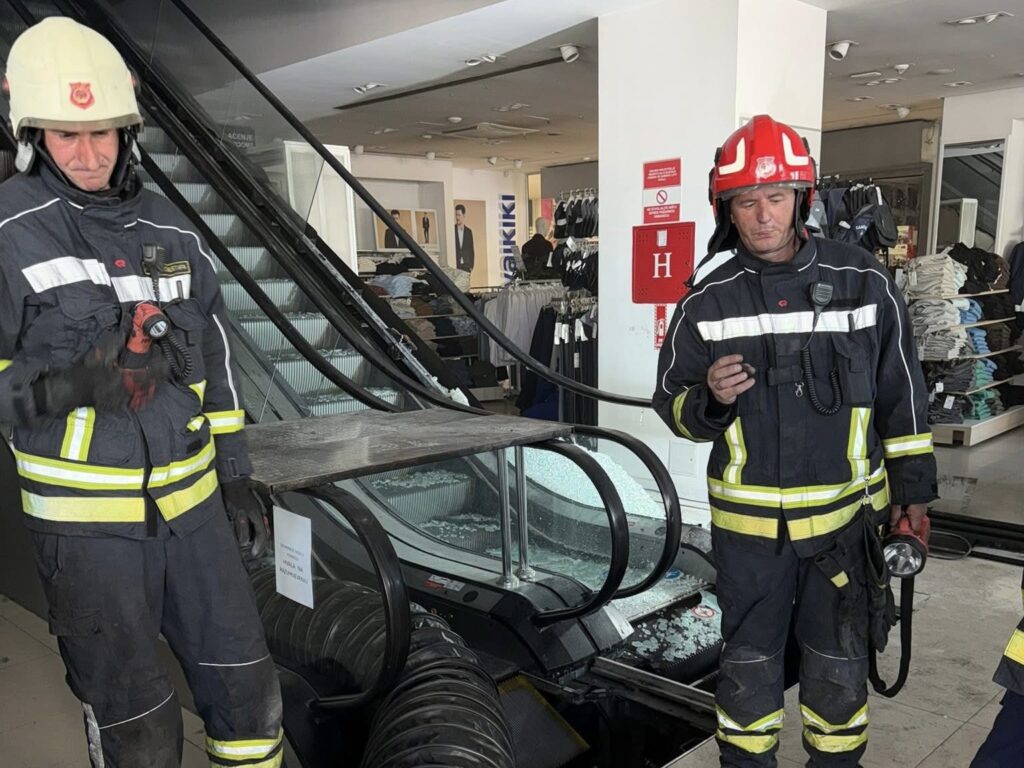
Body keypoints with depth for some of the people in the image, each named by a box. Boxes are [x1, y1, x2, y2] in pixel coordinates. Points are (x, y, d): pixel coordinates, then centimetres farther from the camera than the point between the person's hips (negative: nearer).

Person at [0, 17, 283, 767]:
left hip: (192, 501, 5)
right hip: (87, 518, -4)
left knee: (246, 684, 13)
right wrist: (67, 387, -26)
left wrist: (236, 474, 11)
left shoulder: (171, 229, 7)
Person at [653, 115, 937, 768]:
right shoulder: (708, 302, -3)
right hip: (748, 522, 0)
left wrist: (913, 489, 5)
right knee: (749, 662, 14)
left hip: (846, 515, 0)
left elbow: (902, 395, 4)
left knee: (840, 664, 16)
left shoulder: (864, 281, -3)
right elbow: (673, 406, 2)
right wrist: (710, 399, -20)